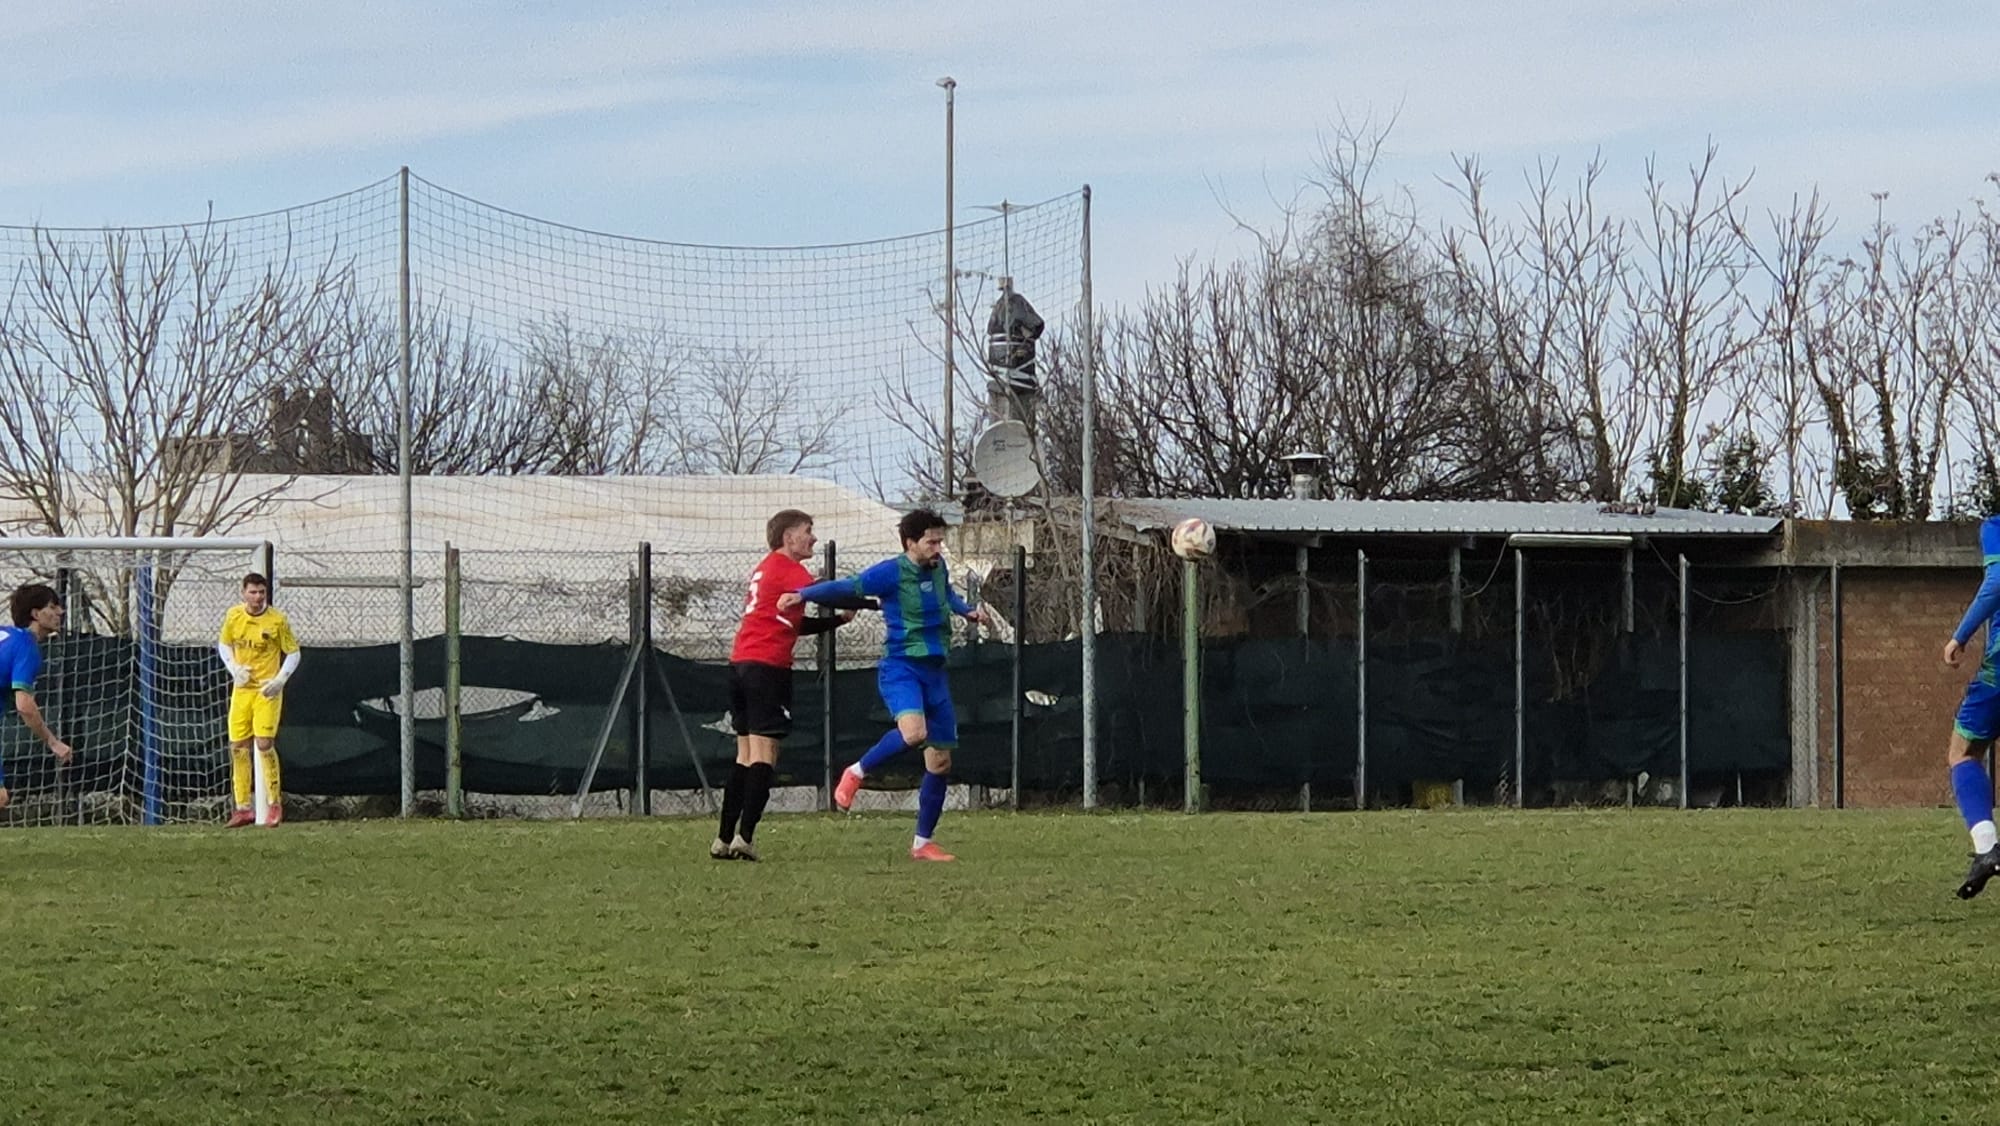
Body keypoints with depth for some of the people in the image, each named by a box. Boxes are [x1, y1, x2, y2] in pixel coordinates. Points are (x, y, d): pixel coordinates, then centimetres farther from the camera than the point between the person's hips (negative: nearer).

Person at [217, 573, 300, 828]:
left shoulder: (277, 620, -10)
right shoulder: (233, 616, 0)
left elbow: (293, 653, -2)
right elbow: (224, 645, 15)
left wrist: (280, 680, -15)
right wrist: (234, 669, -2)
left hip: (267, 690, -4)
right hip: (241, 689, 4)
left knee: (264, 743, -14)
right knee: (238, 747, 1)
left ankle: (275, 803, 0)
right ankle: (243, 808, 8)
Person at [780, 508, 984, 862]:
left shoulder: (938, 568, 12)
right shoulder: (892, 573, -10)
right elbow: (847, 587, -13)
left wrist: (966, 610, 21)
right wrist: (802, 595, -24)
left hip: (934, 672, 7)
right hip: (900, 668, -7)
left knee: (940, 760, 6)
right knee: (914, 731, -35)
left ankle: (922, 843, 16)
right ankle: (856, 773, -10)